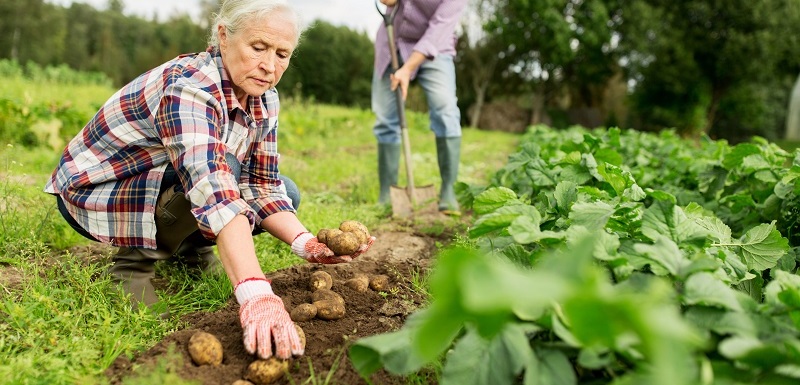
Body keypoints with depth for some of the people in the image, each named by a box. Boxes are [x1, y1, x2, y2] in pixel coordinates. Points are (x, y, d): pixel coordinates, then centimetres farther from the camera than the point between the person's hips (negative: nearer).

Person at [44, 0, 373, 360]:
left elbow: (262, 186, -9)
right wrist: (255, 295, -59)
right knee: (220, 175, -33)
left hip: (165, 185, 7)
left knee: (286, 193, -1)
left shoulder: (264, 100, -9)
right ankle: (134, 259, -11)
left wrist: (306, 243, -27)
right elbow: (213, 191, -48)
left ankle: (190, 247, 13)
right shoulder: (187, 86, -33)